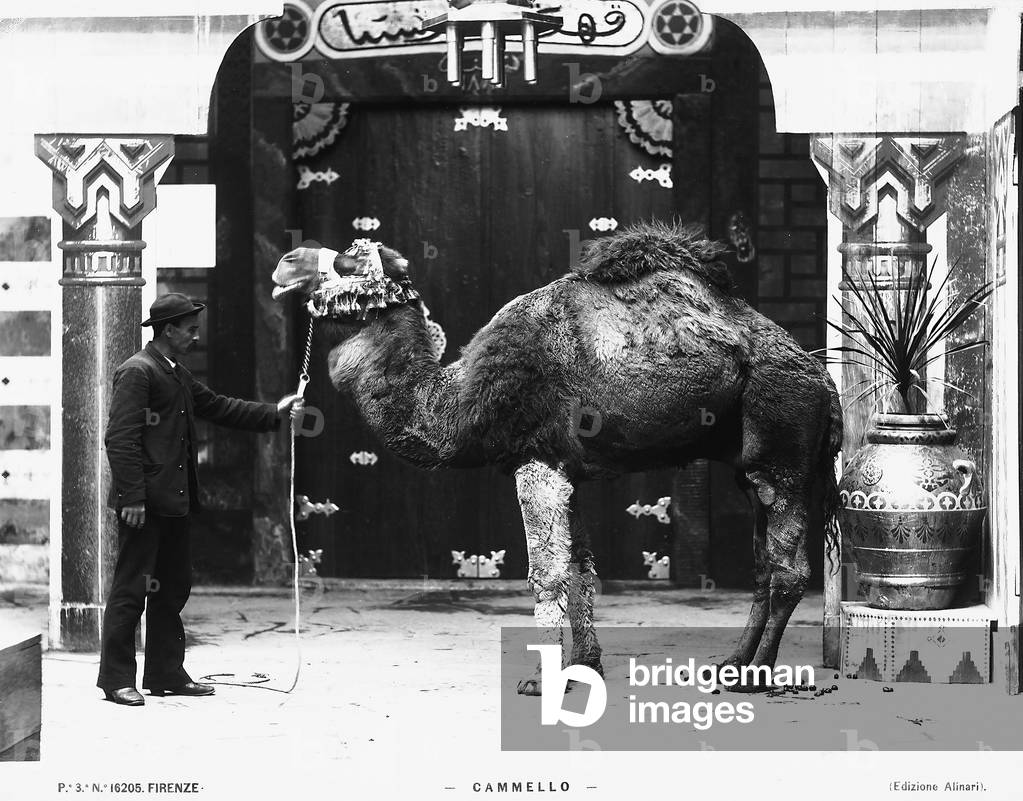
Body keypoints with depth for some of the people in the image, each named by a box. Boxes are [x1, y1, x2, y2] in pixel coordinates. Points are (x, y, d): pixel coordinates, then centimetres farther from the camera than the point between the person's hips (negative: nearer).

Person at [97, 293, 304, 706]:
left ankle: (167, 673, 21)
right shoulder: (137, 371, -13)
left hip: (174, 501, 10)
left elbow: (218, 407, 23)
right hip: (144, 502, -10)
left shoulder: (178, 374, 17)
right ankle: (116, 679, 2)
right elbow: (120, 438, -18)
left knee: (173, 587, 13)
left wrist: (274, 412, 16)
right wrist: (132, 497, -22)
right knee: (131, 588, -4)